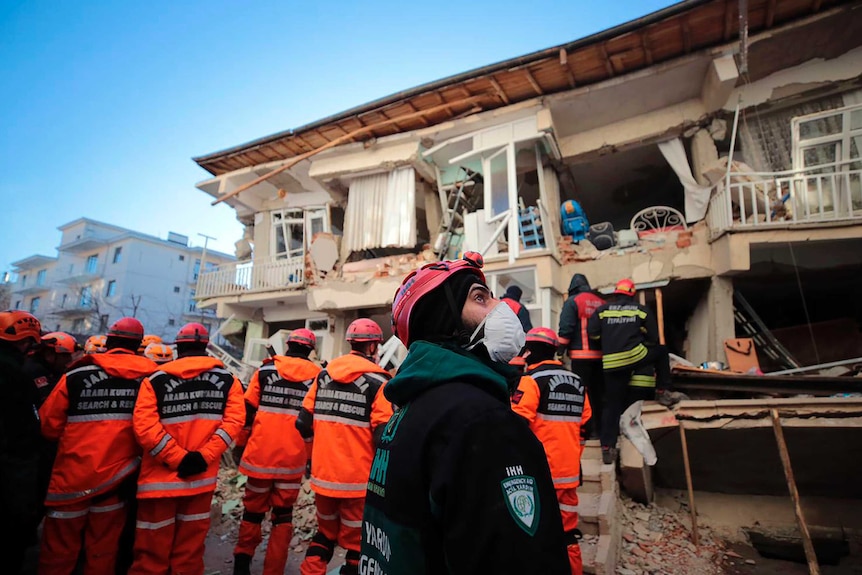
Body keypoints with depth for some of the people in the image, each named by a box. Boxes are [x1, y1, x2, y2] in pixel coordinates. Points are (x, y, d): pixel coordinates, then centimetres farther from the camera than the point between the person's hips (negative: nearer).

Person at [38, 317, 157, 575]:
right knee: (103, 551, 16)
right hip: (119, 477, 1)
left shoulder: (77, 375, -10)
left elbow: (48, 425, -3)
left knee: (59, 549, 16)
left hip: (73, 476, -1)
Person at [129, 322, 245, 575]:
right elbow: (234, 420, -9)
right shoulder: (227, 379, 1)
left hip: (162, 476, -1)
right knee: (190, 548, 18)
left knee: (152, 548, 15)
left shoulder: (155, 380, -4)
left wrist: (177, 458, -10)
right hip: (202, 475, 2)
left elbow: (143, 426, -13)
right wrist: (204, 456, -9)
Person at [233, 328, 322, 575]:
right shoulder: (317, 377, -3)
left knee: (253, 510, 22)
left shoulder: (265, 370, -3)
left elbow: (247, 411, 0)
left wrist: (241, 444, 16)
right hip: (293, 458, 0)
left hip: (260, 454, 1)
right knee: (283, 516, 15)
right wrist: (311, 456, 13)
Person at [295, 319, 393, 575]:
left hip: (323, 475, 5)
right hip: (359, 479, -5)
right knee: (356, 544, 12)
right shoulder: (377, 382, -13)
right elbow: (383, 437, -17)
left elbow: (303, 424, 4)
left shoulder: (323, 376, 2)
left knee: (325, 533, 26)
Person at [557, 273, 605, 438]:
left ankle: (587, 429, -1)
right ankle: (600, 428, 16)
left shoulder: (572, 301, -3)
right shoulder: (601, 303, 15)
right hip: (600, 355, 6)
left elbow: (565, 329, -11)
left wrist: (561, 352, -8)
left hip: (581, 355, -6)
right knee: (599, 393, 11)